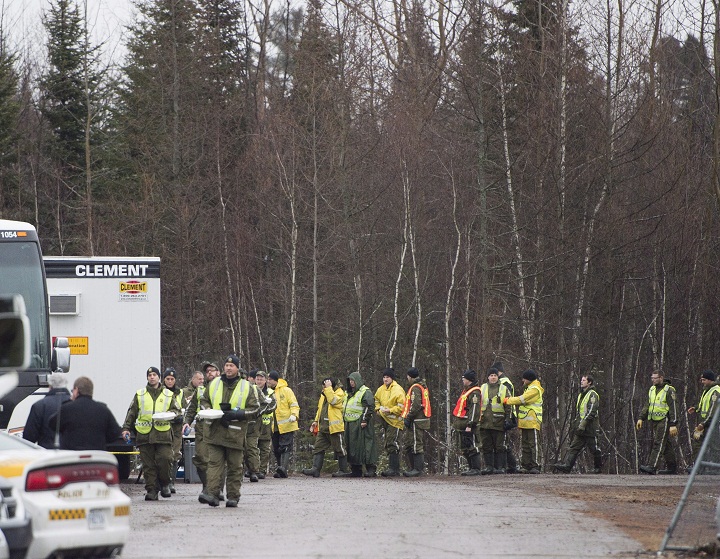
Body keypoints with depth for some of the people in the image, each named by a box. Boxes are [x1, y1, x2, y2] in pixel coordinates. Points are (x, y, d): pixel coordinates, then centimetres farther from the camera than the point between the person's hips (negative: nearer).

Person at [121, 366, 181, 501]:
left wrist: (171, 414, -8)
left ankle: (164, 484, 10)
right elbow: (131, 413, 16)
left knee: (165, 460, -12)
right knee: (148, 465, -1)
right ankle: (151, 490, 4)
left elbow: (176, 410, 15)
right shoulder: (140, 395, 15)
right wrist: (126, 428, 8)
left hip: (163, 434, -1)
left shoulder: (168, 395, 14)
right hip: (144, 434, 1)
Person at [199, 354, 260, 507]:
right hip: (215, 432, 1)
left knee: (235, 466, 4)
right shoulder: (214, 384, 10)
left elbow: (255, 409, 2)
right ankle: (213, 494, -15)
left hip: (235, 434, -1)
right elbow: (203, 401, 19)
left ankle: (233, 497, 11)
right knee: (214, 463, -9)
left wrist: (236, 414, -12)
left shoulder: (246, 387, 4)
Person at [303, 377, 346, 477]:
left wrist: (328, 388, -19)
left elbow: (333, 400, -26)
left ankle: (343, 470, 9)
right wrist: (316, 421, 19)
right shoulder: (323, 394, 18)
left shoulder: (339, 393, -6)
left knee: (339, 449, 1)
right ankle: (316, 468, -5)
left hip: (334, 427, -8)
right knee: (318, 447, 0)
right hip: (322, 427, 8)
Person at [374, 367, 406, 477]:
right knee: (388, 446, 11)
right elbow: (377, 400, 32)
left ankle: (393, 469, -14)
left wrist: (390, 410, -21)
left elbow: (402, 406, -18)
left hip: (395, 421, -9)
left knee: (392, 445, -13)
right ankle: (394, 469, 17)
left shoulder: (398, 390, -13)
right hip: (385, 420, 9)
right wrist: (378, 409, 15)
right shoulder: (381, 390, 12)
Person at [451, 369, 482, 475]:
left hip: (468, 427, -11)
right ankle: (471, 468, 19)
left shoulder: (475, 393, -13)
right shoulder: (465, 391, 20)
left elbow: (474, 410, -20)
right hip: (461, 426, 11)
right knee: (464, 448, 13)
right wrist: (454, 421, 26)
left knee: (472, 448, -8)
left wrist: (470, 425, -24)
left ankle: (476, 469, -6)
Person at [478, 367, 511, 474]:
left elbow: (508, 407, 6)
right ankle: (489, 466, 9)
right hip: (485, 423, 3)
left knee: (499, 446, -2)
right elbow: (478, 404, 15)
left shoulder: (503, 389, 7)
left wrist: (507, 420, -2)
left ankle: (500, 466, 2)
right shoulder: (483, 388, 13)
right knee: (486, 446, 4)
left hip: (498, 423, -3)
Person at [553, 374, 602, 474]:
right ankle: (567, 465, -13)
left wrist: (583, 424, -23)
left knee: (594, 448, 1)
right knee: (574, 447, -4)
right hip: (581, 429, 8)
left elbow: (591, 411, -17)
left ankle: (598, 467, 15)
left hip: (590, 428, -8)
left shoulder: (593, 395, -8)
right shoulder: (581, 395, 21)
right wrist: (576, 423, 20)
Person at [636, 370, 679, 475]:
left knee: (658, 444, -13)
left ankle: (652, 467, -21)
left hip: (664, 421, -8)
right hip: (653, 421, 8)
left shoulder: (669, 390, -9)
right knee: (666, 445, 12)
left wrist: (673, 425, -18)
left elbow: (673, 408, -12)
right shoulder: (652, 389, 14)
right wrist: (641, 418, 13)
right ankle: (672, 467, 19)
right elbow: (647, 406, 22)